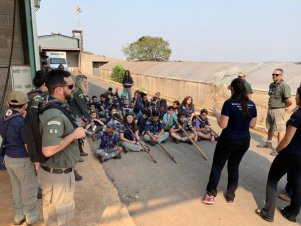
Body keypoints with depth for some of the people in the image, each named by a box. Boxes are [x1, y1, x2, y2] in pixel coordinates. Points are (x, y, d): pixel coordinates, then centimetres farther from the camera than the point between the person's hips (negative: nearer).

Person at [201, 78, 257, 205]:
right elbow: (252, 125, 6)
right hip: (244, 141, 5)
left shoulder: (229, 103, -17)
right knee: (234, 167, 19)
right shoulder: (252, 105, -1)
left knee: (217, 166, 10)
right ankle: (231, 196, 28)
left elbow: (223, 125, -17)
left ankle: (210, 195, 16)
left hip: (228, 140, -5)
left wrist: (216, 114, -2)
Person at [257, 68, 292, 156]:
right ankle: (268, 143, 37)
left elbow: (289, 101, -27)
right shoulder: (272, 85, 7)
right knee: (270, 128, 21)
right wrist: (270, 106, 12)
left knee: (280, 129, -2)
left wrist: (284, 107, -9)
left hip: (278, 110, -9)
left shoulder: (284, 86, -19)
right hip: (270, 109, 9)